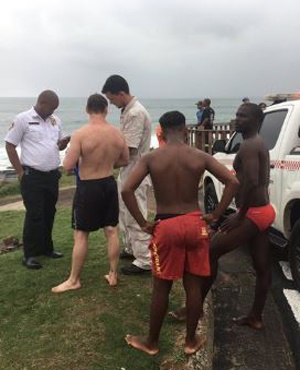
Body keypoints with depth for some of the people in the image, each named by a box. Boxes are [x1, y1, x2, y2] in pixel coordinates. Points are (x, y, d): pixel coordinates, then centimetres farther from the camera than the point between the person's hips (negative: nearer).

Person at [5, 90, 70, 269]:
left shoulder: (56, 120, 9)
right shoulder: (23, 119, -8)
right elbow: (10, 145, -6)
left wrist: (65, 142, -8)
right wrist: (20, 172, -9)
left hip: (53, 175, 6)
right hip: (32, 176, -6)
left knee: (49, 213, 13)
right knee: (34, 215, -3)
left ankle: (46, 248, 28)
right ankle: (30, 255, 8)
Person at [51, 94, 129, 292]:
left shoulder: (81, 134, -19)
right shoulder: (117, 133, -3)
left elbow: (68, 165, -19)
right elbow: (125, 160, 10)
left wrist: (81, 157, 2)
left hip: (88, 187, -5)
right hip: (109, 184, 5)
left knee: (81, 234, 6)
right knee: (112, 230, 13)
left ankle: (74, 280, 18)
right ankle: (113, 275, 25)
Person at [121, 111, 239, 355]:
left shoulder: (151, 158, -6)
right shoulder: (200, 157, -2)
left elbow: (127, 190, -15)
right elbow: (233, 182, -8)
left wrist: (143, 223, -8)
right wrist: (215, 216, -3)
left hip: (165, 226, -1)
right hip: (194, 224, 1)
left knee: (161, 288, 12)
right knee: (193, 285, 15)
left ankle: (152, 342, 29)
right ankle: (191, 341, 30)